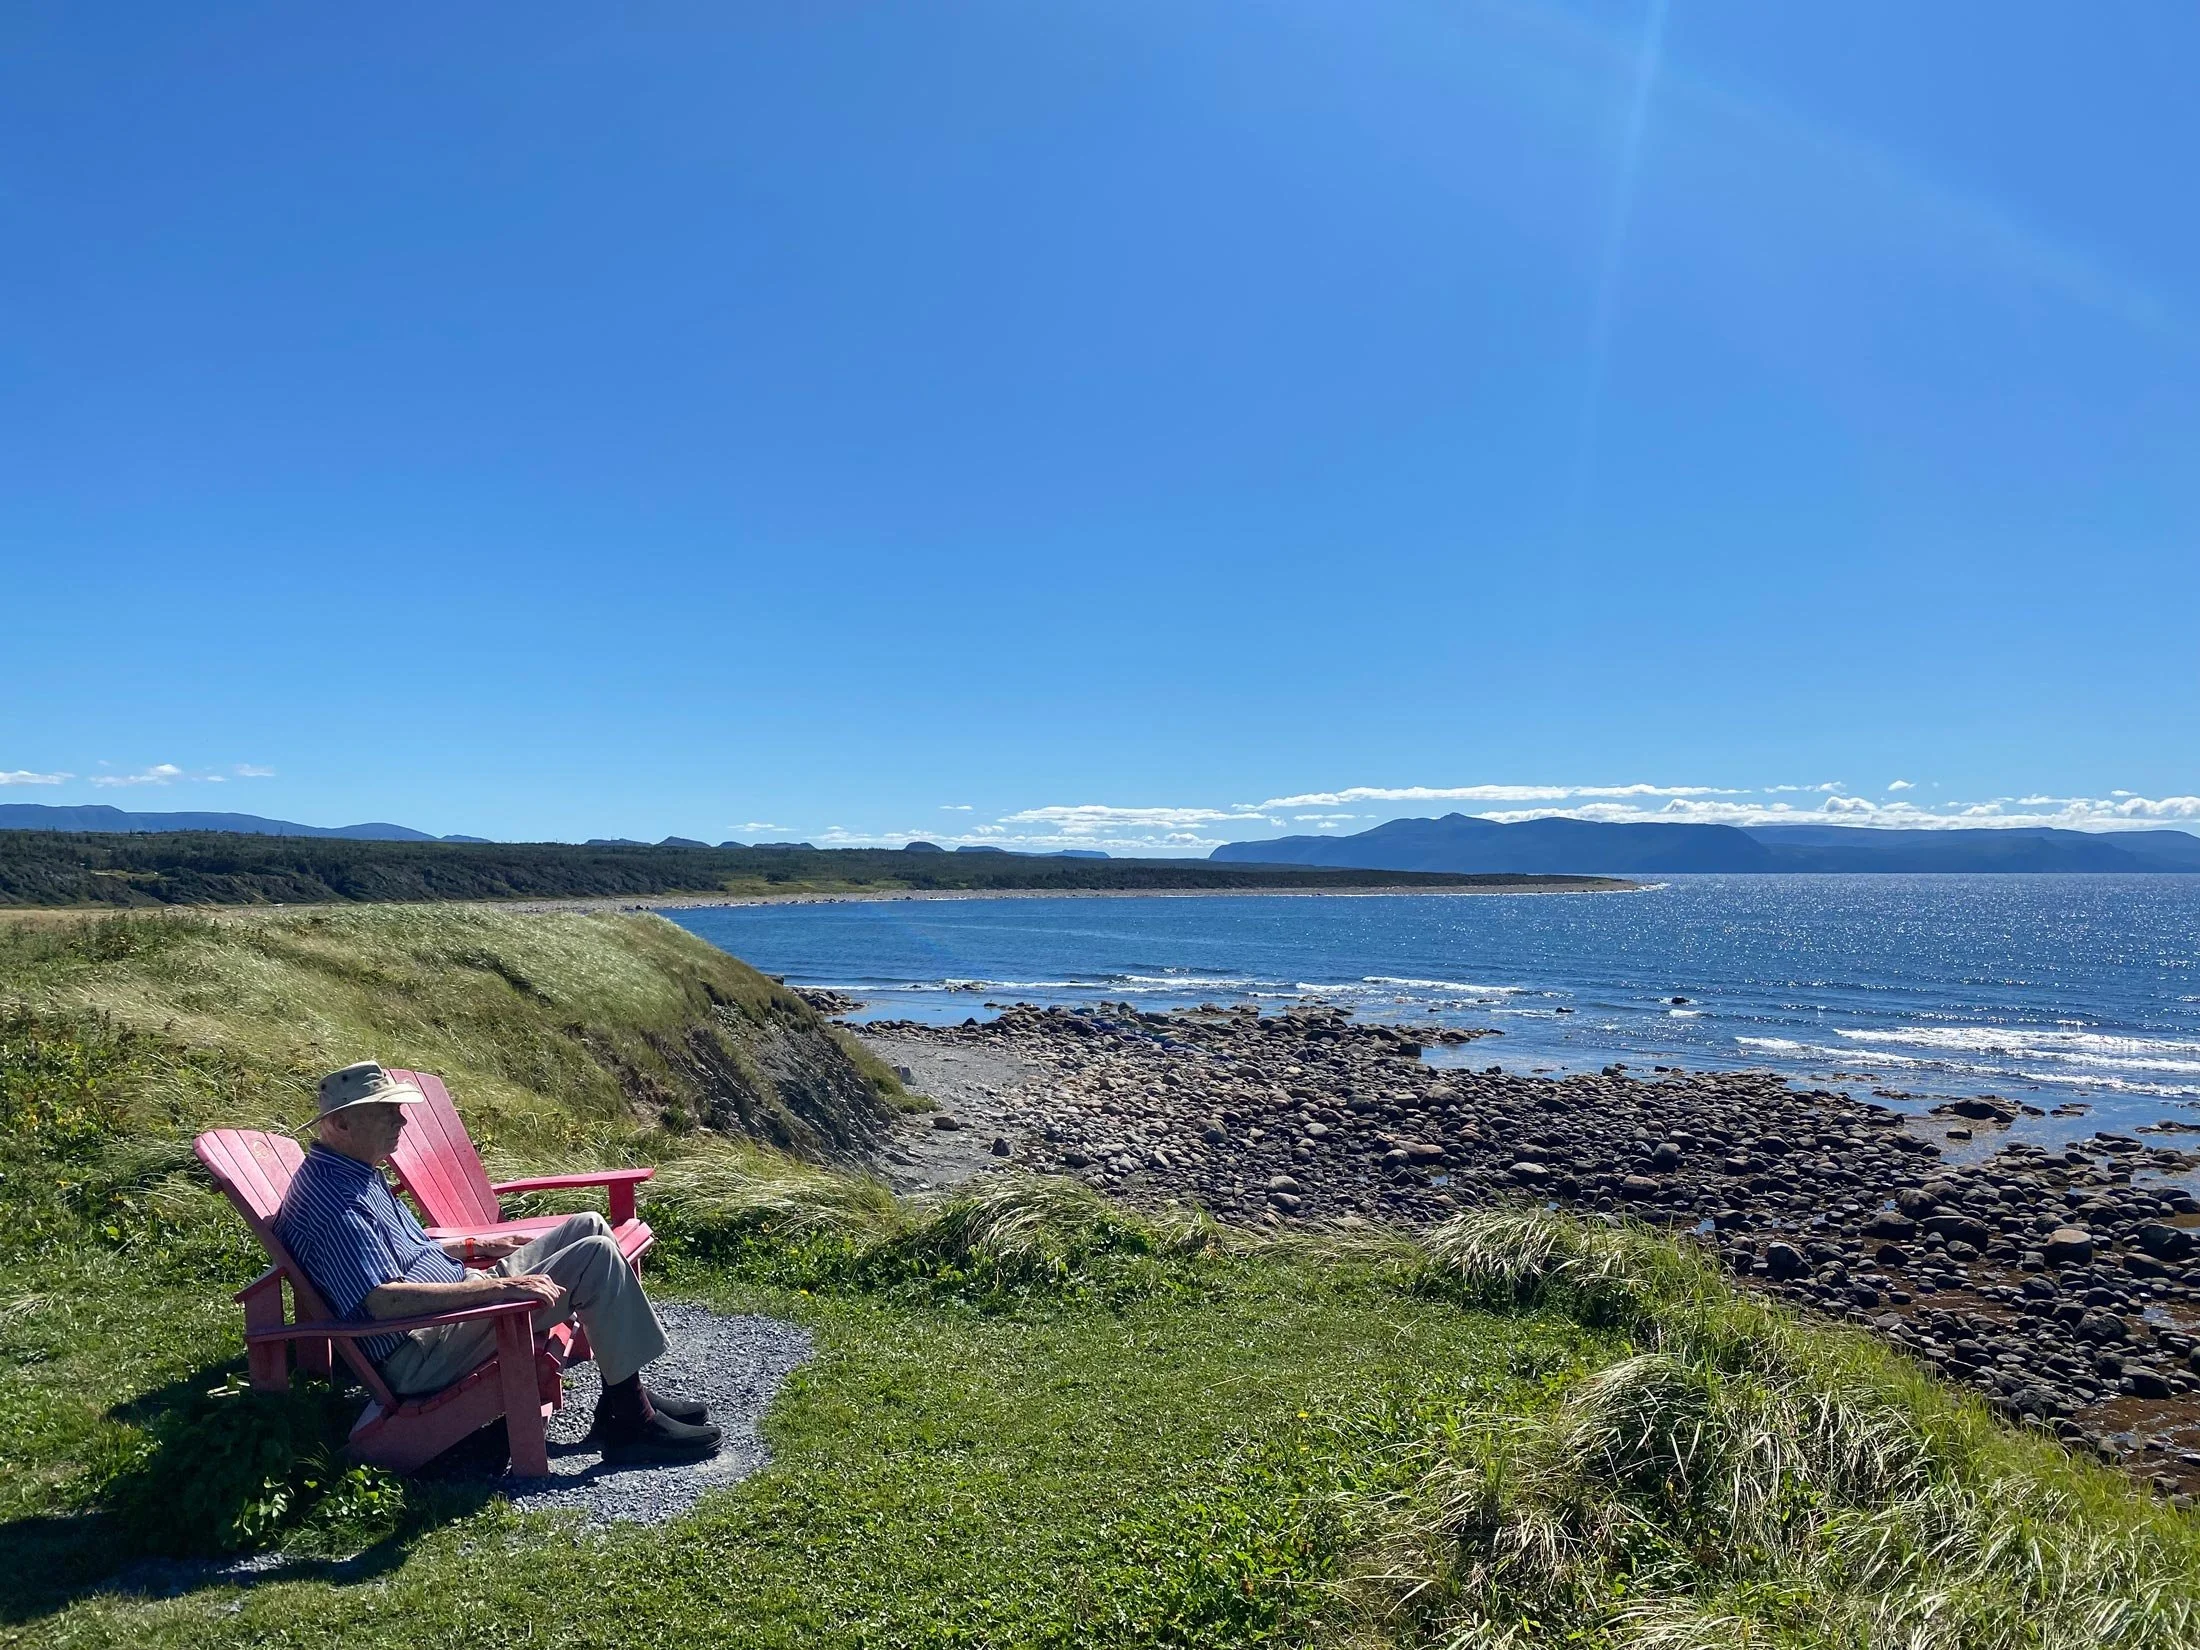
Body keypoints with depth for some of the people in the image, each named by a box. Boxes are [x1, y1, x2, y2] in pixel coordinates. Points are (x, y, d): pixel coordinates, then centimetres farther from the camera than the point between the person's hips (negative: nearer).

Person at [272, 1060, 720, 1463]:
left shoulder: (355, 1173, 13)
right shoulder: (334, 1200, -22)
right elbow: (383, 1301, -30)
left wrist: (473, 1246, 20)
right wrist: (496, 1287, -31)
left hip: (457, 1297, 11)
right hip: (420, 1355, -11)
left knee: (587, 1227, 7)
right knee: (596, 1257, -20)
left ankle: (624, 1393, 9)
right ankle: (630, 1421, -10)